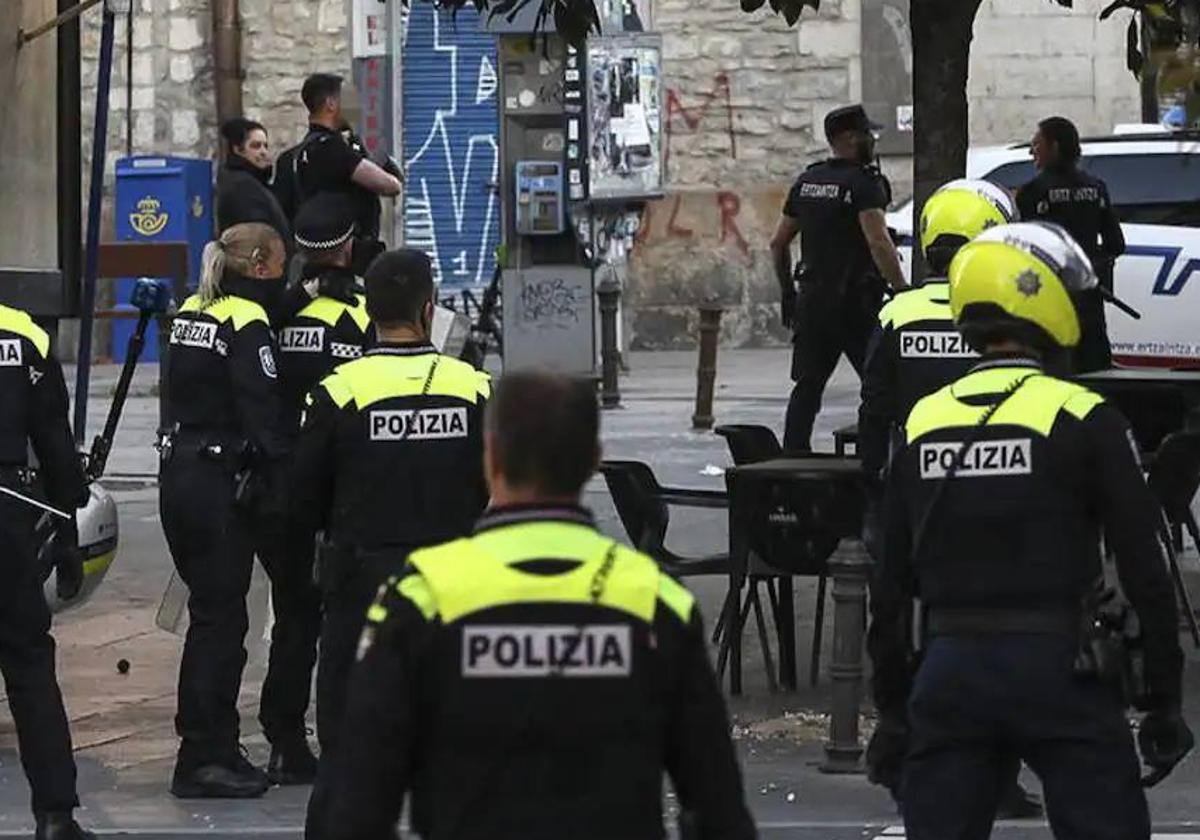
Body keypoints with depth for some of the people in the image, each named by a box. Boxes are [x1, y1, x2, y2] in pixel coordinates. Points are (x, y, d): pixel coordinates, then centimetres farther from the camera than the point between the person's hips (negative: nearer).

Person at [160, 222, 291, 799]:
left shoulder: (191, 313, 13)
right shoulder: (247, 323, -13)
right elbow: (263, 414, -18)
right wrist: (281, 487, -15)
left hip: (179, 475, 9)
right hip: (220, 485, -9)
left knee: (213, 612, 15)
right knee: (221, 617, -5)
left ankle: (214, 746, 20)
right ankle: (202, 759, -4)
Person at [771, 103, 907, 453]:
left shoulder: (807, 182, 12)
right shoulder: (863, 183, -11)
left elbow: (778, 243, 17)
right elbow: (878, 243, -22)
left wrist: (788, 292, 25)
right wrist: (902, 292, -21)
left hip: (811, 300, 7)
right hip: (853, 301, -7)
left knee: (808, 384, 10)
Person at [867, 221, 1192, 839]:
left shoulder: (922, 423, 8)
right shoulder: (1083, 420, -6)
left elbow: (891, 585, 11)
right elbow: (1143, 568, -6)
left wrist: (891, 710, 19)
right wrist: (1164, 703, 1)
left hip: (949, 670, 4)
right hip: (1055, 669, -4)